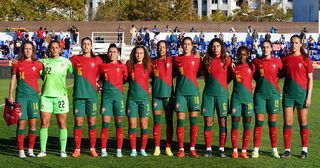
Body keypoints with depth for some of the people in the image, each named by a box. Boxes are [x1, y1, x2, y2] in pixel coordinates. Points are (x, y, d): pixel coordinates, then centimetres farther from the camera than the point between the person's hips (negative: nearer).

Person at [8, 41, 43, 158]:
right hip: (21, 96, -1)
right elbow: (13, 80, 6)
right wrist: (10, 96, 1)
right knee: (21, 123, -4)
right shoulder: (17, 63, 4)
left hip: (34, 96, 1)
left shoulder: (38, 64, 5)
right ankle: (21, 151, 3)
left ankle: (30, 150, 10)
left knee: (33, 124, 1)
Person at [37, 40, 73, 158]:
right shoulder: (44, 62, 6)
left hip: (61, 95, -1)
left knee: (62, 124, 3)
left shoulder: (66, 62, 4)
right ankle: (42, 150, 7)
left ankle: (63, 150, 10)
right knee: (44, 123, 0)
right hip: (46, 95, 1)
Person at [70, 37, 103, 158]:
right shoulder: (75, 59, 7)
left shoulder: (97, 60, 6)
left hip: (92, 94, 0)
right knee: (78, 122, 0)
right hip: (78, 94, 0)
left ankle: (92, 149, 11)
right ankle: (77, 149, 7)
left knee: (92, 122, 3)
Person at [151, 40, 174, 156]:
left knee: (169, 121, 1)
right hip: (156, 94, 0)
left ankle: (168, 147, 7)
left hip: (168, 93, 0)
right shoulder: (153, 62, 7)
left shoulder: (171, 61, 5)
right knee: (157, 121, 1)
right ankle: (157, 147, 7)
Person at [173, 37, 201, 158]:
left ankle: (192, 148, 7)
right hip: (180, 92, 0)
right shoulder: (176, 59, 8)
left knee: (193, 120, 0)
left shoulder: (196, 59, 5)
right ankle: (181, 149, 3)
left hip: (193, 92, 0)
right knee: (180, 121, -2)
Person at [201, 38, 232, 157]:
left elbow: (230, 75, 15)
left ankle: (221, 149, 7)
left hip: (222, 93, -1)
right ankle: (208, 149, 6)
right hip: (208, 93, 1)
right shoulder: (207, 60, 6)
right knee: (208, 122, 0)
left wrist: (221, 85, 10)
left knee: (222, 122, 0)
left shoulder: (227, 60, 3)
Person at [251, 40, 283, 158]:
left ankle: (274, 150, 11)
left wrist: (274, 81, 4)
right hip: (260, 94, 0)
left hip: (273, 94, 0)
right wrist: (260, 81, 6)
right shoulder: (256, 61, 4)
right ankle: (256, 149, 2)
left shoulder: (277, 62, 3)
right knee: (259, 122, -2)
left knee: (272, 123, 4)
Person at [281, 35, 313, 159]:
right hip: (288, 93, 2)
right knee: (287, 122, 2)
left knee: (303, 122, 5)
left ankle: (304, 149, 15)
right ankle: (287, 150, 8)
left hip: (302, 93, -2)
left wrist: (309, 96, -7)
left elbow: (310, 79, -2)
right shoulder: (285, 59, 6)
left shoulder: (305, 59, -2)